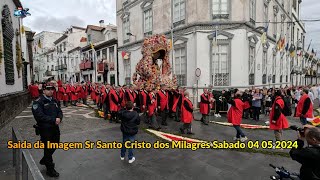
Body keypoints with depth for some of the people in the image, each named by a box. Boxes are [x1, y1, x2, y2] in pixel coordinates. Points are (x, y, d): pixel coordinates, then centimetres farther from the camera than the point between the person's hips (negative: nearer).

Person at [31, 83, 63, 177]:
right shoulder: (38, 102, -14)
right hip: (45, 129, -7)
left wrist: (59, 118, -14)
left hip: (55, 127, 7)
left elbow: (59, 112, 8)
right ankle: (50, 169, 24)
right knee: (48, 148, 6)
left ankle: (44, 160, 48)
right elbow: (40, 116, -22)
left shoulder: (54, 101, 8)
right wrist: (54, 120, -23)